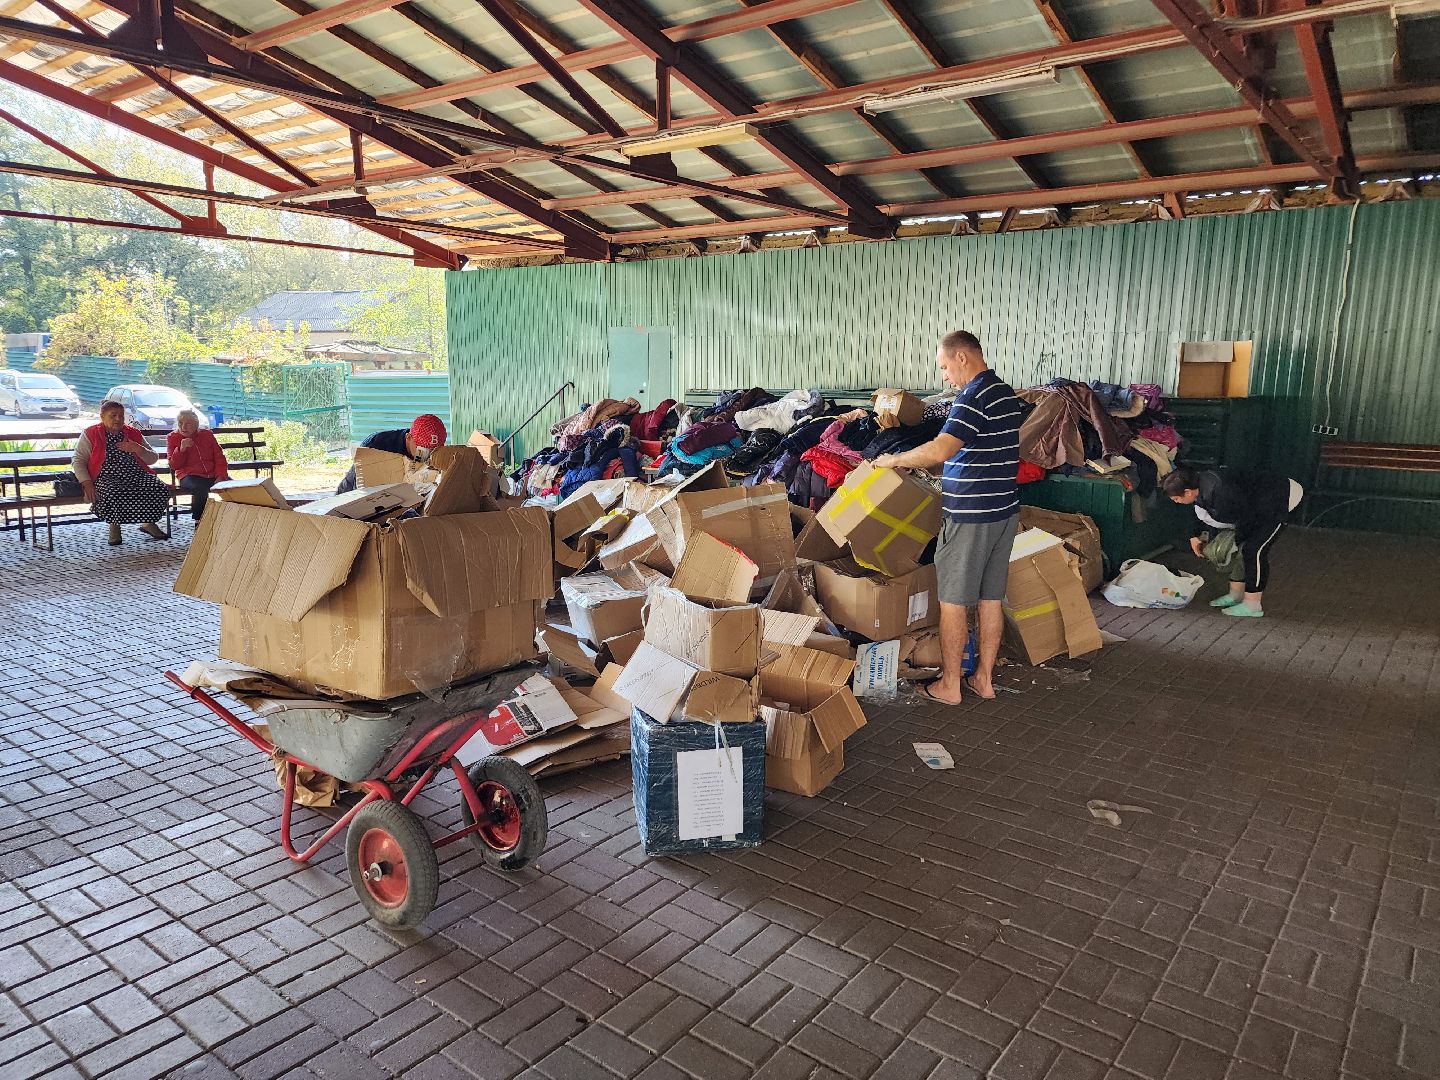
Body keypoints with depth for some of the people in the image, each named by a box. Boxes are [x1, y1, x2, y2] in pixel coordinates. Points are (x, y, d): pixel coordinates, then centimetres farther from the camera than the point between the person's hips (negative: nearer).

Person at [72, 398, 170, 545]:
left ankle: (149, 522, 0)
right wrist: (87, 483, -12)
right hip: (107, 478, -3)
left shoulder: (133, 434, 17)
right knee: (114, 494, -39)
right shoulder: (90, 434, 8)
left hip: (137, 476, 3)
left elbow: (153, 459, 16)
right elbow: (78, 461, 3)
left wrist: (138, 449, -5)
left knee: (161, 490, -25)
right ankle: (114, 525, -7)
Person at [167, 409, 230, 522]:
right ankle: (198, 521, -23)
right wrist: (181, 449, -14)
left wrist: (220, 476, -6)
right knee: (201, 490, -38)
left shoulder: (207, 434, 15)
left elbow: (219, 457, 11)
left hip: (212, 475, 3)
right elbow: (173, 465, 3)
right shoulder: (172, 438, 10)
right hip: (189, 476, -3)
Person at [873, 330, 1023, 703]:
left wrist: (895, 460, -13)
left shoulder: (974, 396, -17)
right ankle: (984, 677, 23)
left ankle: (949, 685, 10)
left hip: (970, 516, -9)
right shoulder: (1007, 393, 13)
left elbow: (940, 450, -28)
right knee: (991, 598, 14)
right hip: (1004, 510, 9)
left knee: (953, 601, 1)